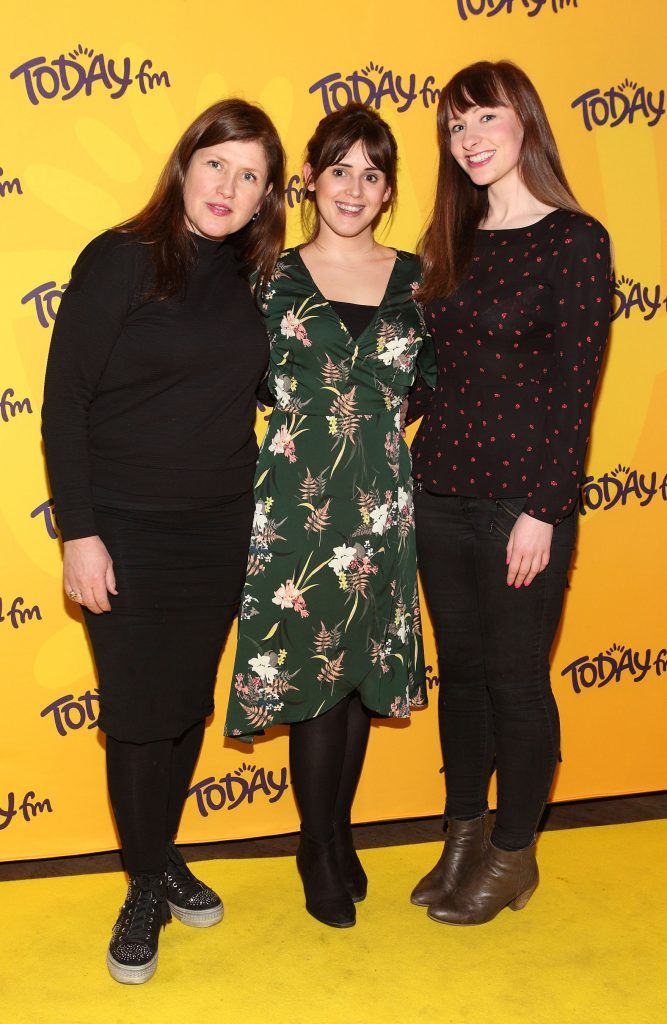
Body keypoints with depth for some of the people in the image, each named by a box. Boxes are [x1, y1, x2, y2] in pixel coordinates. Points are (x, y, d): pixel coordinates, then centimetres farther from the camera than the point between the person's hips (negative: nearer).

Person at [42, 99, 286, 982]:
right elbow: (64, 402, -11)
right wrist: (78, 532, -14)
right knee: (138, 712, 4)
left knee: (190, 702, 14)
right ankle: (147, 885, 24)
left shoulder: (249, 278, 6)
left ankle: (165, 856, 35)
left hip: (220, 527, 5)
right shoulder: (119, 261, -9)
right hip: (128, 531, -4)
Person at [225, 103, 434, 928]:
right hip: (298, 497, -2)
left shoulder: (414, 278, 8)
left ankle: (337, 832, 30)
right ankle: (320, 848, 22)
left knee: (362, 670, 10)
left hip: (382, 500, 2)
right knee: (314, 669, 1)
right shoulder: (274, 277, 3)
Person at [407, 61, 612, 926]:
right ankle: (463, 839, 31)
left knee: (516, 677, 6)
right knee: (460, 667, 15)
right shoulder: (451, 241, 11)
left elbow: (574, 389, -11)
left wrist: (545, 511, -14)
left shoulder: (576, 240, -7)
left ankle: (513, 855, 25)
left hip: (521, 498, -6)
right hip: (441, 490, 6)